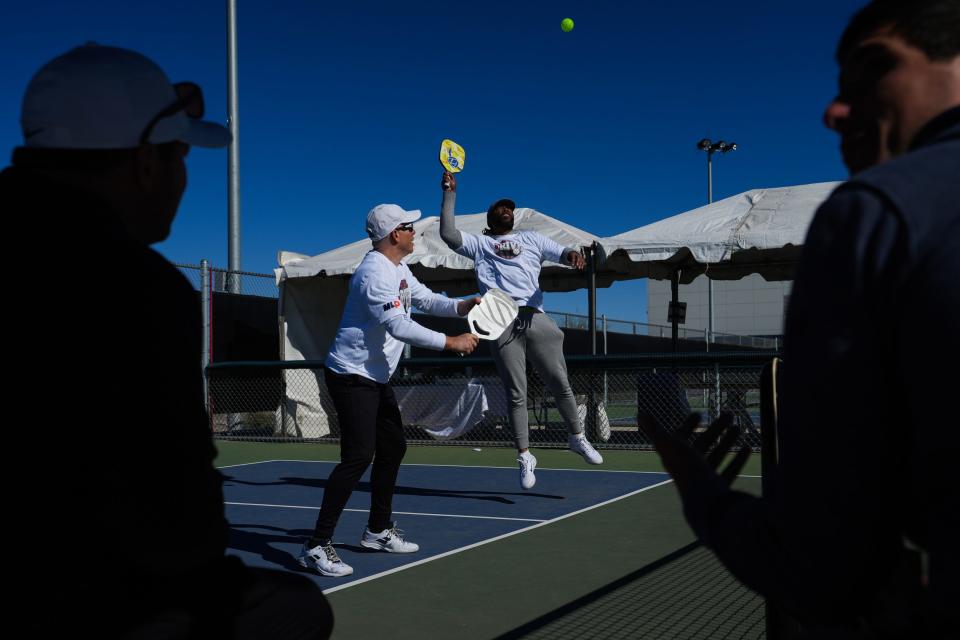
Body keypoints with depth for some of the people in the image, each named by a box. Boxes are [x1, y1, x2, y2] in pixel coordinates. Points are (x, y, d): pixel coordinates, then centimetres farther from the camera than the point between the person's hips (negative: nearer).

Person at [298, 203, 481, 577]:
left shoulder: (399, 270, 12)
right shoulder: (375, 273, -21)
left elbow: (425, 299, 21)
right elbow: (398, 326, -28)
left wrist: (461, 306, 1)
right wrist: (449, 342, -26)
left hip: (377, 378, 11)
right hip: (352, 375, -11)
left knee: (393, 448, 16)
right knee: (358, 456, -18)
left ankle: (378, 531, 29)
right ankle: (317, 546, -15)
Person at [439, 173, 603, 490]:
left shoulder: (532, 239, 25)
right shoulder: (478, 243, 20)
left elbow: (563, 253, 14)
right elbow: (447, 233, 5)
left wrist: (573, 254, -11)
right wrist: (449, 192, 3)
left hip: (535, 318, 2)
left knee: (560, 383, 2)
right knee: (516, 393, -1)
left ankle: (577, 438, 21)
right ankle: (525, 456, 6)